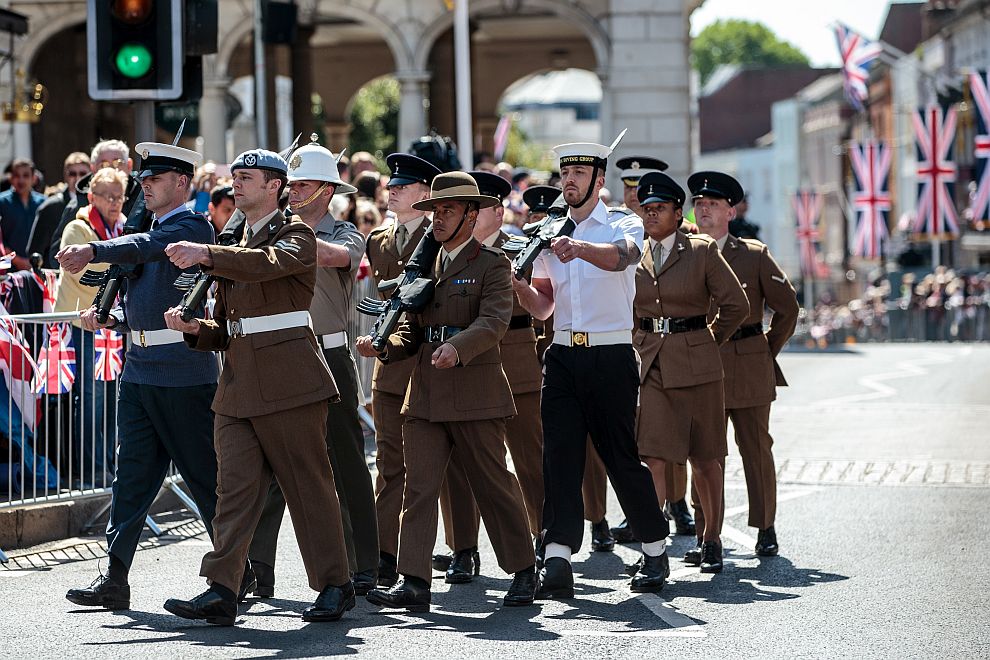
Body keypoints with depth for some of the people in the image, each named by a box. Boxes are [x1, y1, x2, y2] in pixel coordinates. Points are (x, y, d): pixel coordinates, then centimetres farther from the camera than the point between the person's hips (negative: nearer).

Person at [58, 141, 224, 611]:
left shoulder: (193, 227, -8)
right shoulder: (154, 231, 19)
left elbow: (145, 248, -27)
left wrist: (93, 252, -42)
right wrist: (109, 319, 6)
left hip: (183, 372, -8)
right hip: (139, 368, 8)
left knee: (203, 472, 0)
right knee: (132, 473, 4)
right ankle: (115, 580, 4)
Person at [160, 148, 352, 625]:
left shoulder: (297, 234, -1)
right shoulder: (235, 247, 22)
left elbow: (268, 263, -26)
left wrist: (206, 255, -36)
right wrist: (195, 328, 3)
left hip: (289, 382, -7)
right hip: (238, 385, 7)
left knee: (309, 486, 0)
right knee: (235, 486, -3)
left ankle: (335, 585, 10)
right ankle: (221, 591, -10)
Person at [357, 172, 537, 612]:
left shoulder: (491, 265, -1)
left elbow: (494, 320, -17)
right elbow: (413, 329, 16)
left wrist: (458, 346, -35)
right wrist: (383, 346, -5)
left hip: (475, 393, -5)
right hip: (424, 394, 5)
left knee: (494, 485, 4)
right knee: (418, 487, -3)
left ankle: (523, 571, 18)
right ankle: (413, 582, -7)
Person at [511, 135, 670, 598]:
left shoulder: (624, 225, 0)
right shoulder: (550, 238, 15)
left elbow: (622, 256, -25)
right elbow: (543, 308, 12)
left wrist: (579, 248, -45)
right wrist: (518, 285, -10)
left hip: (611, 356, -4)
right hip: (563, 355, 4)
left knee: (621, 456, 1)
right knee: (559, 454, -8)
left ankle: (655, 551, 17)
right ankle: (557, 560, -14)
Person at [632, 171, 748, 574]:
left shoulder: (702, 251, -4)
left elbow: (736, 304, -1)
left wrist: (708, 340, 6)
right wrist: (641, 343, 13)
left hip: (696, 363, -2)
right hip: (650, 366, 2)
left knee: (704, 457, 8)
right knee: (653, 457, -9)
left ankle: (711, 538, 22)